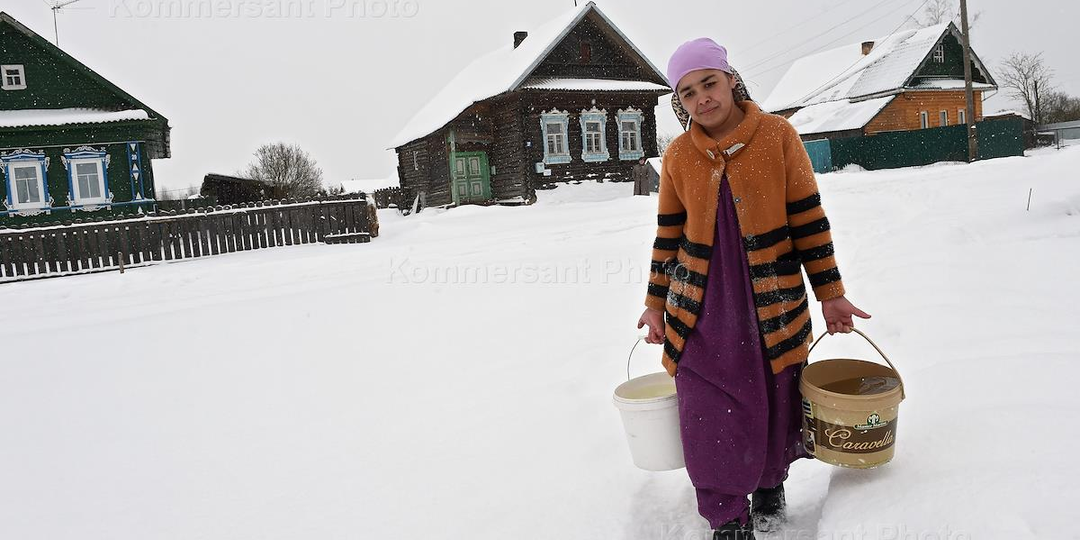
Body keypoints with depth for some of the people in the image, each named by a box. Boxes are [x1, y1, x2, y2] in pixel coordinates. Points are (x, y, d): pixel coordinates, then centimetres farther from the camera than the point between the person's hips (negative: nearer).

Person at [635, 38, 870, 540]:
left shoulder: (777, 135, -4)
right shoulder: (678, 155, 2)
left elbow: (808, 220, -2)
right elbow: (668, 235, 9)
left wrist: (830, 293, -1)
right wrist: (656, 302, 9)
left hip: (773, 301, -1)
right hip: (702, 307, 1)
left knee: (775, 401, 11)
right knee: (709, 411, -2)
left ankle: (770, 485, 38)